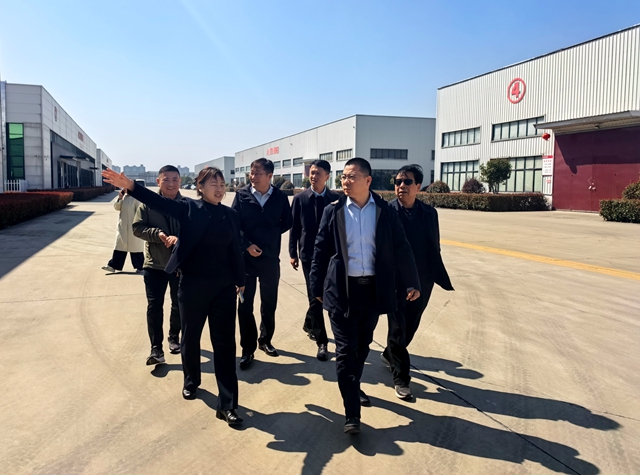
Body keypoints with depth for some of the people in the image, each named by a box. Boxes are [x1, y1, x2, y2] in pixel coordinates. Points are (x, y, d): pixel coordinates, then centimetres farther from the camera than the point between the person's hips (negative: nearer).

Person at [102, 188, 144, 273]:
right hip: (123, 228, 7)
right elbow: (117, 207, 10)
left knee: (135, 247, 3)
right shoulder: (124, 196, 9)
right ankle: (112, 266, 12)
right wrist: (119, 198, -7)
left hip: (133, 228, -7)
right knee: (119, 247, 9)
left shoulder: (136, 197, -15)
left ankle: (139, 267, 15)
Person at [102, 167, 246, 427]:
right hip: (193, 285, -1)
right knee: (191, 337, 15)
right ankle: (191, 381, 42)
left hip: (223, 287, 2)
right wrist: (130, 186, -32)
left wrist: (240, 280, 13)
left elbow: (235, 250, 8)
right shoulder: (188, 207, -4)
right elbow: (159, 201, -17)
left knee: (225, 343, 2)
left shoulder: (230, 214, 4)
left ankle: (227, 404, 9)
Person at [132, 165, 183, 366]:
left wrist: (180, 238, -27)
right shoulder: (147, 203, -3)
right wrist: (158, 234, -21)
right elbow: (137, 228, -5)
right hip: (154, 264, 0)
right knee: (154, 306, 0)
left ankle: (174, 337, 37)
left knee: (179, 305, 15)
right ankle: (156, 348, 7)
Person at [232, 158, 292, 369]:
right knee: (245, 304, 2)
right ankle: (248, 349, 13)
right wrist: (247, 244, -13)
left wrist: (269, 236, -2)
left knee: (269, 302, 13)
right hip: (246, 256, -1)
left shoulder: (280, 197, -1)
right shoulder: (242, 195, -3)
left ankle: (265, 340, 31)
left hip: (270, 257, 1)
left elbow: (286, 223, 7)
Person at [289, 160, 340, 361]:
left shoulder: (336, 199, -1)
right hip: (309, 254, -2)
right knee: (315, 297, -1)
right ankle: (321, 341, 8)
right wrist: (293, 253, -2)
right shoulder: (300, 199, -2)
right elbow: (294, 228, 1)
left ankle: (309, 323, 40)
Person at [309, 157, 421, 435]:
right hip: (342, 290, -2)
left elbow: (400, 248, 3)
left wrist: (411, 283, 4)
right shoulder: (333, 211, -1)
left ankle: (354, 386, 42)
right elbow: (320, 251, 2)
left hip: (374, 289, 2)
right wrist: (317, 287, 1)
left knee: (363, 345, 17)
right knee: (345, 350, -1)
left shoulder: (385, 211, 0)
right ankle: (352, 414, 7)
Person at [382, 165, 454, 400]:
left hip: (421, 280, 5)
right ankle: (401, 378, 18)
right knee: (398, 328, 4)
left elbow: (434, 248, 5)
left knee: (410, 325, 19)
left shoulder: (429, 213, 3)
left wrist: (439, 277, 1)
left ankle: (389, 355, 45)